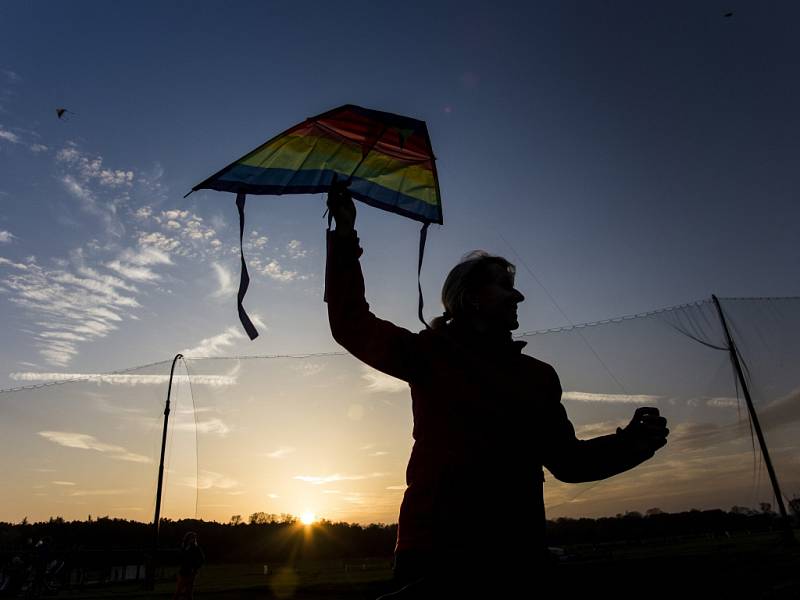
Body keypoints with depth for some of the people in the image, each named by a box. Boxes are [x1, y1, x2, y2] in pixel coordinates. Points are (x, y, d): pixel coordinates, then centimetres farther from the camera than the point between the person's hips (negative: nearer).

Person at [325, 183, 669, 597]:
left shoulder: (538, 376, 12)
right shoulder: (431, 353, 0)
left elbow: (566, 459, 17)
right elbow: (352, 324, 1)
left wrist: (629, 444, 0)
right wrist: (345, 237, -1)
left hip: (519, 561, 5)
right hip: (437, 557, -4)